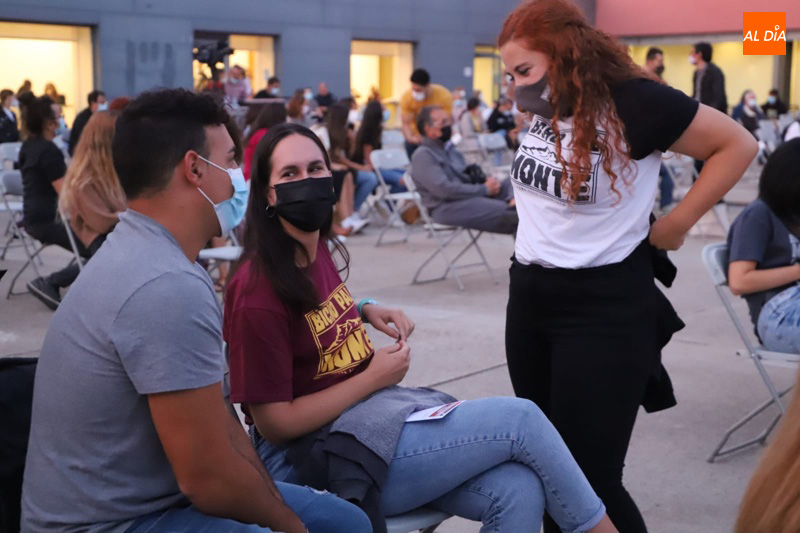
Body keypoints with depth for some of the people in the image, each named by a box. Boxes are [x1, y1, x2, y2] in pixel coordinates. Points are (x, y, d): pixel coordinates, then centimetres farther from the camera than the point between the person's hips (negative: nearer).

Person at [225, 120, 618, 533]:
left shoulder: (316, 249, 6)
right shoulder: (258, 290, -20)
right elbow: (275, 423, -19)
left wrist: (365, 312, 7)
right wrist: (374, 378, -13)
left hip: (371, 408, 8)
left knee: (517, 491, -15)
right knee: (521, 420, -13)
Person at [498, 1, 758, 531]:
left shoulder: (633, 102, -16)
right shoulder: (544, 106, 4)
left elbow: (738, 145, -9)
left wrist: (677, 223, -10)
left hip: (604, 306, -7)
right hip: (528, 295, 7)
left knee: (588, 476, -4)